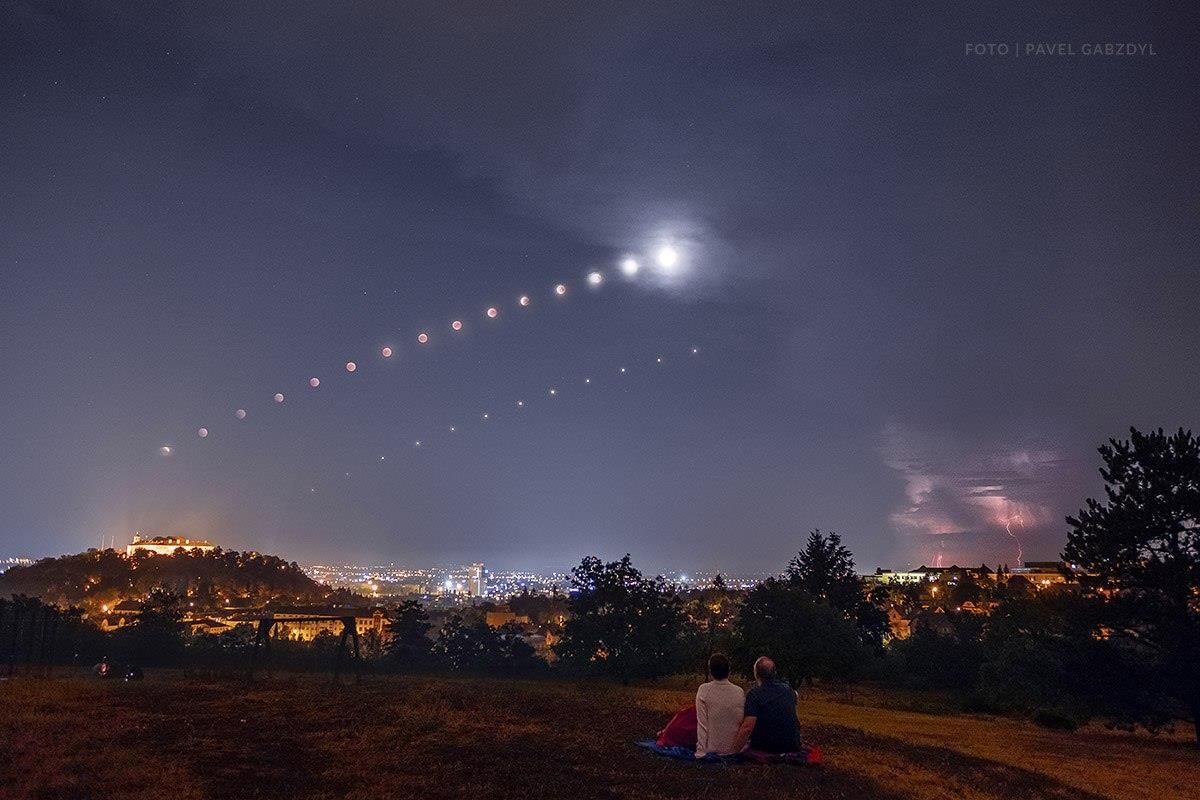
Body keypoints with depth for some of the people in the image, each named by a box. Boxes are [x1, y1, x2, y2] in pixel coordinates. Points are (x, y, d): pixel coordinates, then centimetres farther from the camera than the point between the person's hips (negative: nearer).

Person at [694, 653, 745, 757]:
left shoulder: (703, 690, -13)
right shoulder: (739, 691, -5)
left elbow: (702, 723, -13)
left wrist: (701, 751, -7)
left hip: (712, 748, -4)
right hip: (735, 749, 4)